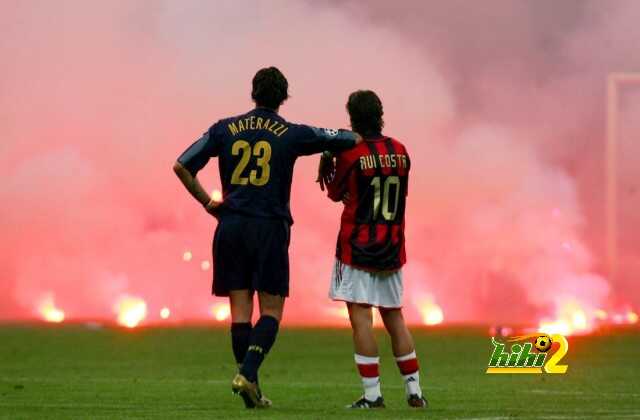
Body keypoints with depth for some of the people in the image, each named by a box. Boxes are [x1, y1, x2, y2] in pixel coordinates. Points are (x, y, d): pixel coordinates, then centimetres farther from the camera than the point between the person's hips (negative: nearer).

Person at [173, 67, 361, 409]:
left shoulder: (225, 129, 6)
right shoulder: (293, 134, 1)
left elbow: (181, 166, 3)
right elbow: (354, 140, 4)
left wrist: (207, 203, 13)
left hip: (231, 226, 3)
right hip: (270, 227, -3)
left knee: (240, 308, 5)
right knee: (271, 310, 2)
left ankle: (248, 384, 3)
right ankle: (247, 373, -16)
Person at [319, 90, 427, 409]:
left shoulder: (351, 154, -11)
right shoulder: (400, 152, 4)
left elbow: (336, 193, 3)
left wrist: (326, 164, 19)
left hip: (357, 248, -6)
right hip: (392, 249, 6)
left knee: (360, 317, -7)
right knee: (393, 317, 15)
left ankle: (372, 394, -13)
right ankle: (414, 391, 15)